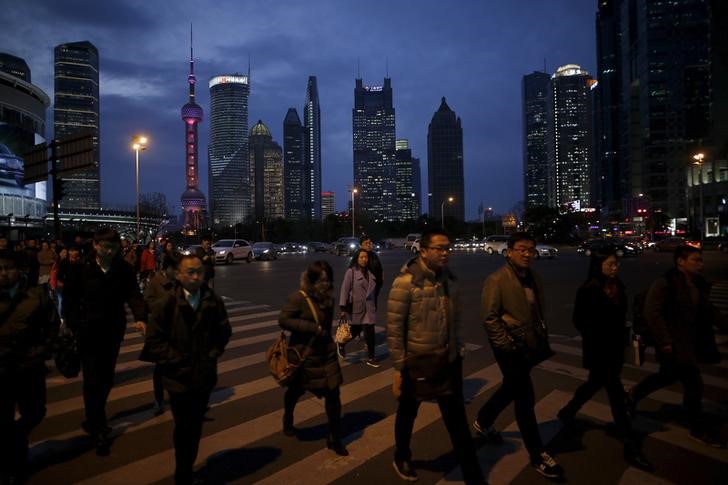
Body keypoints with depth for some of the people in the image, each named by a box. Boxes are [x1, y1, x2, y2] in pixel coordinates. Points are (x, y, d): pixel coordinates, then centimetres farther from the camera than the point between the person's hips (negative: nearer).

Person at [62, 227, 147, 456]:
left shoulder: (124, 269, -6)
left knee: (106, 379, 16)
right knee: (93, 380, -1)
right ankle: (99, 429, 12)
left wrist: (140, 317, -25)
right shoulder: (81, 268, -10)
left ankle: (94, 420, 39)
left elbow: (133, 295, -10)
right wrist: (74, 325, -10)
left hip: (113, 332, 3)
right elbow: (69, 298, -5)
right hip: (88, 331, -3)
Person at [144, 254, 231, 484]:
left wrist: (213, 355, -3)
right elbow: (153, 341, -9)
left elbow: (224, 332, 7)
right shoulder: (165, 303, -13)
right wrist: (175, 361, -13)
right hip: (179, 377, -3)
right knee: (184, 428, 12)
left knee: (196, 427, 17)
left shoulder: (214, 301, -5)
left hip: (204, 376, 3)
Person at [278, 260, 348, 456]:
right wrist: (312, 327, -28)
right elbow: (283, 320, -25)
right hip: (303, 354, -4)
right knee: (295, 391, 19)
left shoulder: (328, 297, 0)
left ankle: (335, 438, 13)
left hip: (326, 353, 4)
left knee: (333, 394, -2)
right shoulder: (298, 297, -19)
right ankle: (288, 419, 50)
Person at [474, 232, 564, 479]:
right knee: (525, 397, -1)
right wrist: (508, 346, -17)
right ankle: (537, 454, 14)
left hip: (529, 344, 8)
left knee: (512, 389, 21)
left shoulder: (534, 278, 6)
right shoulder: (497, 280, -17)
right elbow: (489, 317, -17)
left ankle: (483, 421, 43)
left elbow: (538, 311, 16)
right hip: (509, 347, -8)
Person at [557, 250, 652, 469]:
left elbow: (620, 317, 12)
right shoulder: (588, 290, -18)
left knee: (595, 384, 22)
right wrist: (596, 339, -16)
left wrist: (623, 336, 2)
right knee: (616, 393, -2)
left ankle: (567, 412, 44)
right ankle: (631, 447, 8)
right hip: (597, 351, -7)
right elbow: (579, 320, -13)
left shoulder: (618, 287, 2)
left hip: (615, 348, 7)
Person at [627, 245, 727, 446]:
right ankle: (698, 430, 19)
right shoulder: (665, 283, -20)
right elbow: (652, 313, -23)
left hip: (691, 342, 9)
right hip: (674, 345, -9)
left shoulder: (699, 284, 6)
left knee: (668, 375, 23)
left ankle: (634, 394, 43)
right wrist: (664, 342, -24)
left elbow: (708, 310, 16)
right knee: (694, 384, -1)